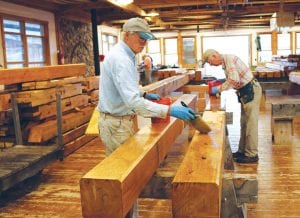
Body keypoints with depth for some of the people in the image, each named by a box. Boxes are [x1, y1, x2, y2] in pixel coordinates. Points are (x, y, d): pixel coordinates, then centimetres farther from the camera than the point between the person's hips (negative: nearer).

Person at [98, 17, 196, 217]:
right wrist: (169, 110, -38)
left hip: (122, 120, 10)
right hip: (117, 123, -10)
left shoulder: (124, 55, 10)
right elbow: (133, 102, -34)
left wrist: (144, 94, 12)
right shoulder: (121, 59, -24)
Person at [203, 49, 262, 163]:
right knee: (244, 123, 15)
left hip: (250, 90, -10)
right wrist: (219, 84, 3)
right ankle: (242, 150, 25)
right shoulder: (225, 63, 13)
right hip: (245, 91, 10)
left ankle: (251, 155, 3)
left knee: (250, 123, -4)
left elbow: (234, 80, -26)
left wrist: (219, 89, -17)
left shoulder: (229, 59, -17)